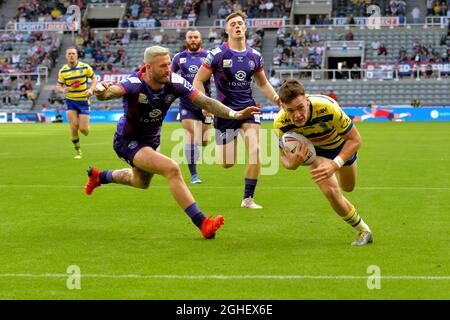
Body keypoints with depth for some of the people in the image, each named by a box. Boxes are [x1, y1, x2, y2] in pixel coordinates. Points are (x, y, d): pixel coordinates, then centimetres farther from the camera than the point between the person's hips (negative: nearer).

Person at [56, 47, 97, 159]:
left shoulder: (85, 67, -7)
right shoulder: (63, 71, -4)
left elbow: (94, 78, 4)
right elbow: (58, 86, 3)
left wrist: (91, 89, -13)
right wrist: (63, 89, -21)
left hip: (83, 101, -1)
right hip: (70, 101, 1)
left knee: (83, 129, -7)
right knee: (74, 127, -12)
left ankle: (85, 125, 34)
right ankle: (78, 152, 5)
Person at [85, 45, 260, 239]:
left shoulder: (175, 83, -19)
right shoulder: (135, 84, -32)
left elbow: (205, 101, -17)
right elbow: (111, 92, -50)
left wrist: (235, 114, -28)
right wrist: (102, 92, -74)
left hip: (151, 140, 7)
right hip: (128, 141, -7)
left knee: (142, 182, 31)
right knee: (172, 169, -27)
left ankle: (99, 176, 58)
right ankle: (201, 223, -24)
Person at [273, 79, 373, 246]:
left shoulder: (328, 108, -44)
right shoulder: (281, 124, -35)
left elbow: (355, 140, -32)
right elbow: (283, 157, -19)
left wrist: (334, 165, -45)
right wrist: (292, 163, -45)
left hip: (341, 143, 0)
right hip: (314, 149, 0)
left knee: (348, 188, 23)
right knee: (330, 191, -21)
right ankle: (363, 231, 4)